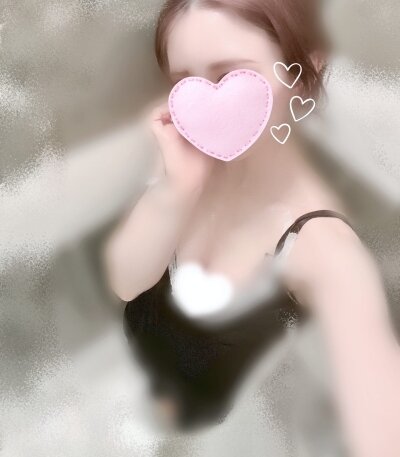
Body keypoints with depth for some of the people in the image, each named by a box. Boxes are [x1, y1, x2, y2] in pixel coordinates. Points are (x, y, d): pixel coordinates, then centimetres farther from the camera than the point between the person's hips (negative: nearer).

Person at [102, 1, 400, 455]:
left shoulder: (325, 248, -34)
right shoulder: (194, 160, -21)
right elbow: (126, 281, -21)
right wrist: (175, 188, -36)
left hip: (203, 402, -3)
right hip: (139, 346, 3)